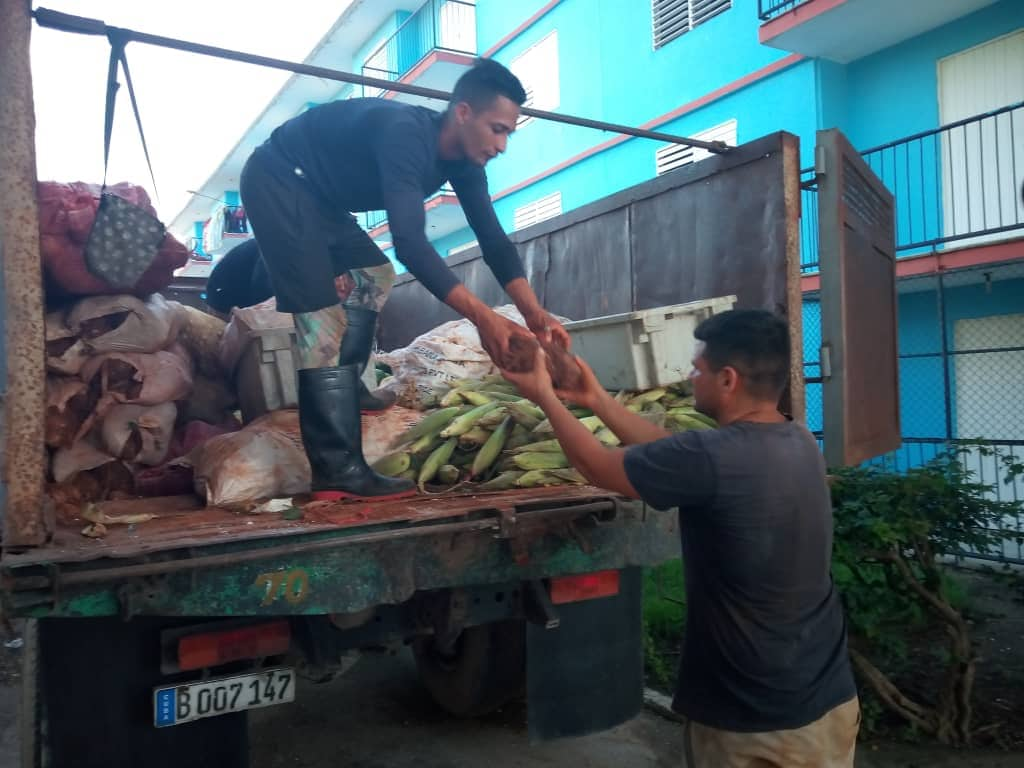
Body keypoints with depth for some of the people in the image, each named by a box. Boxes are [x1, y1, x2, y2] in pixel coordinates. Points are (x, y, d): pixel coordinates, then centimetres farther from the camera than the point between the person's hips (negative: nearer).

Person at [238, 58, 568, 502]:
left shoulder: (462, 159, -4)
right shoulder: (405, 134, -30)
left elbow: (493, 240, -6)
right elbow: (410, 243, -40)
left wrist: (534, 313, -19)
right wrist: (483, 318, -44)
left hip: (318, 196, 10)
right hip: (277, 182, -10)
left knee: (375, 275, 12)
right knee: (322, 316, -17)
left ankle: (338, 393, 10)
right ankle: (338, 471, -19)